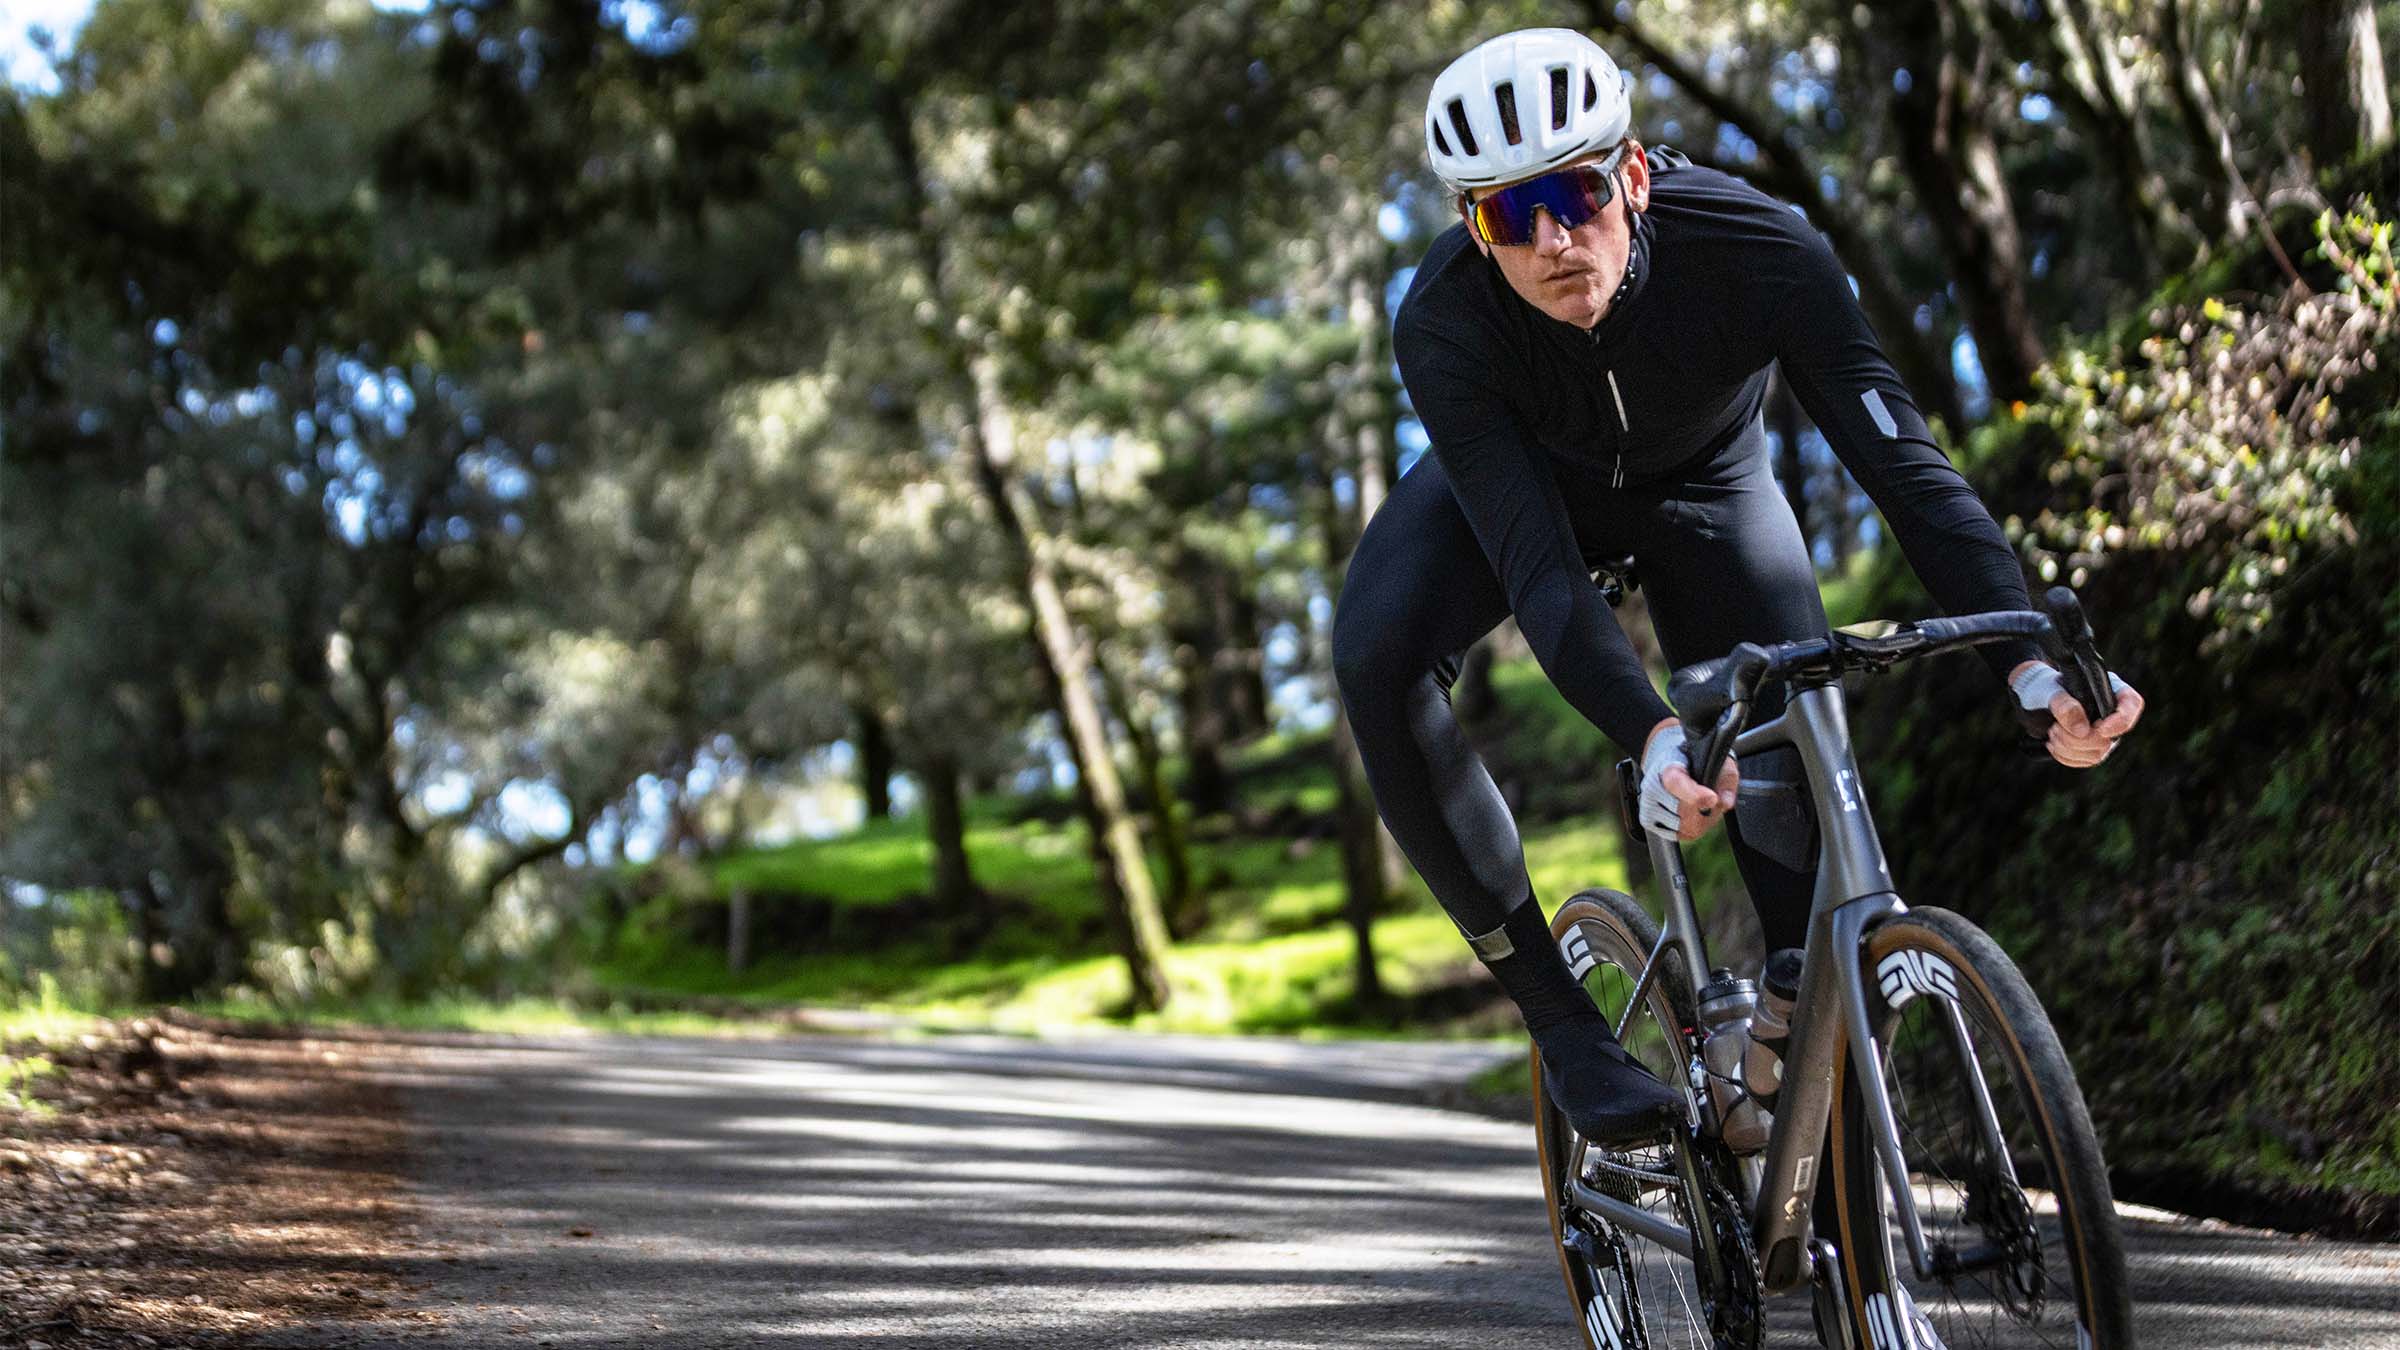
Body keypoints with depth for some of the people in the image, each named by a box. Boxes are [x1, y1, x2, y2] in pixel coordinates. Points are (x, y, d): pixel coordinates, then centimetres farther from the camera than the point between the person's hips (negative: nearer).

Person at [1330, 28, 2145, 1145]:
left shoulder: (1757, 248, -36)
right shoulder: (1443, 324, -36)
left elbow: (1906, 465, -40)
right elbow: (1537, 568, -42)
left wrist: (2034, 665, -53)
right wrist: (1652, 737, -59)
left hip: (1703, 488, 1)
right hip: (1522, 478, -1)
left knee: (1796, 775, -16)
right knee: (1376, 649, -30)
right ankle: (1558, 1017, -20)